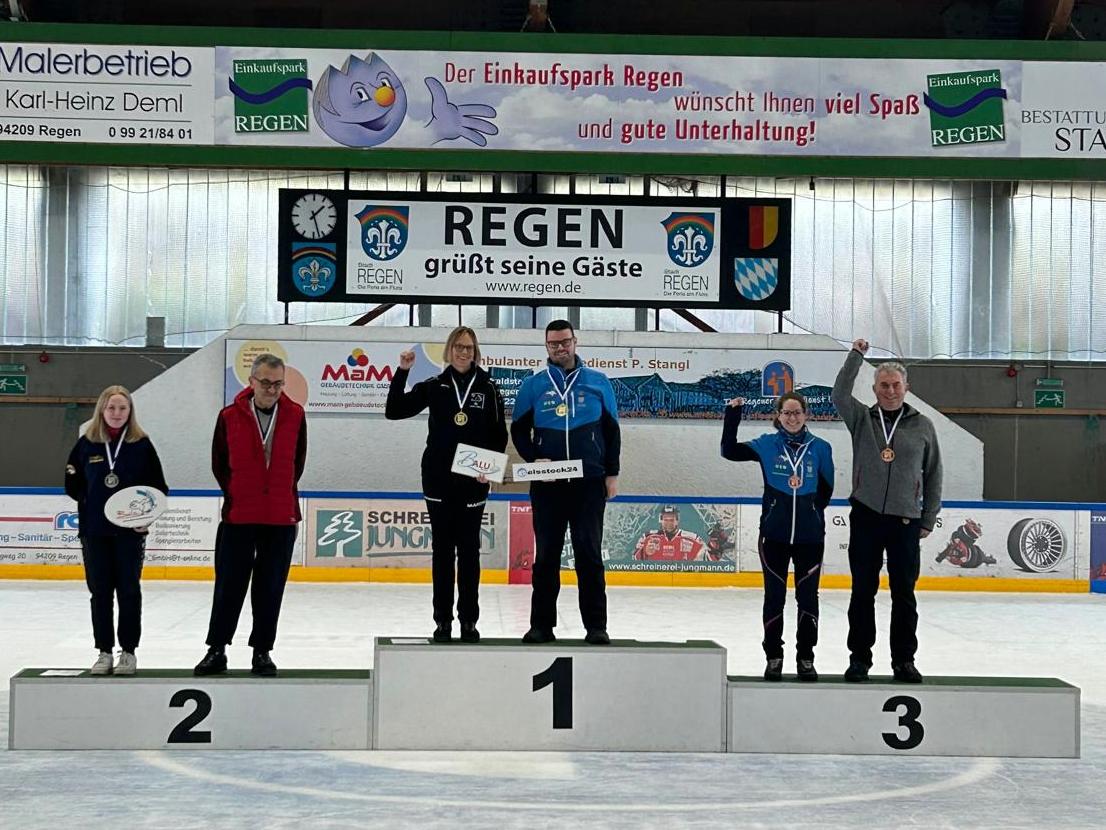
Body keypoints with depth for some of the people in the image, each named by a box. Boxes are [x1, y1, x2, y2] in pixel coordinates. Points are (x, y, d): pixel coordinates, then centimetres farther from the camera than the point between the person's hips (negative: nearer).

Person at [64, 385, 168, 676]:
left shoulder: (141, 444, -1)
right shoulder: (87, 443, 3)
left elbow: (158, 487, 2)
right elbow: (72, 483, 11)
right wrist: (87, 497, -3)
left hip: (130, 531, -1)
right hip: (95, 531, 2)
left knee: (129, 591, 4)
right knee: (100, 592, 6)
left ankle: (128, 651, 13)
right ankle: (104, 652, 15)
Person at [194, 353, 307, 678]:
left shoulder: (295, 415, 1)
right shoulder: (230, 417, -3)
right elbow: (219, 464, 7)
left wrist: (283, 492, 9)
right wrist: (235, 494, 4)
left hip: (281, 518, 1)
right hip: (238, 517, -1)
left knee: (270, 589, 7)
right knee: (229, 586, 4)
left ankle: (262, 651, 17)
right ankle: (217, 650, 13)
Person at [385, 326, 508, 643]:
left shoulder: (487, 388, 2)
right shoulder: (434, 387, 3)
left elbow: (500, 435, 4)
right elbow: (393, 411, -1)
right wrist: (402, 372, -10)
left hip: (473, 481, 0)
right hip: (439, 479, 1)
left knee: (469, 550, 4)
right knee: (442, 549, 5)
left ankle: (469, 620, 11)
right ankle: (443, 620, 11)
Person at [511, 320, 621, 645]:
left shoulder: (598, 382, 5)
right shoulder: (533, 385, 6)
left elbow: (611, 431, 9)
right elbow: (519, 429, 10)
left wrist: (612, 474, 3)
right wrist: (534, 459, -7)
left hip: (589, 483, -1)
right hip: (547, 485, 1)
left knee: (589, 553, 1)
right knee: (546, 554, 6)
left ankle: (596, 625, 6)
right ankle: (541, 624, 12)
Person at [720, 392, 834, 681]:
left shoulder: (820, 448, 2)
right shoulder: (766, 445, 1)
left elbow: (826, 490, 9)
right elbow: (729, 450, -6)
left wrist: (810, 509, -3)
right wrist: (733, 414, -12)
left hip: (810, 536, 1)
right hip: (774, 535, 0)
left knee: (808, 597, 7)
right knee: (774, 597, 7)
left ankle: (805, 658, 17)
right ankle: (773, 657, 17)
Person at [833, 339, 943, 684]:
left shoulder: (922, 426, 7)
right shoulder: (862, 419, 7)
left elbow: (933, 475, 10)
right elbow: (840, 394, -12)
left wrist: (928, 519, 6)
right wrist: (856, 355, -15)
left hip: (905, 521, 0)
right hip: (865, 516, 0)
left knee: (904, 593, 6)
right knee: (863, 591, 5)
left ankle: (904, 660, 15)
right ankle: (859, 658, 13)